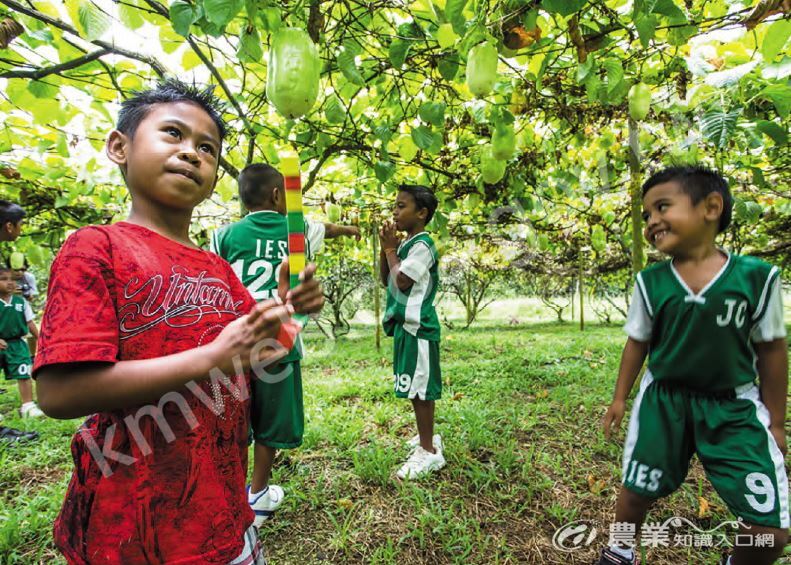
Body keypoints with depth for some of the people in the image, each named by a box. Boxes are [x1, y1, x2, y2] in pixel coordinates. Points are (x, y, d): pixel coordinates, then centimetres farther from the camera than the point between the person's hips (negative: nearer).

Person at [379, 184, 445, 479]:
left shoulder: (422, 245, -14)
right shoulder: (405, 244, 14)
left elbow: (402, 281, -20)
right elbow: (385, 280, 15)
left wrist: (390, 249, -8)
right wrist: (385, 248, 4)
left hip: (417, 325, -10)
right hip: (406, 324, 10)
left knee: (420, 388, -2)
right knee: (416, 387, 18)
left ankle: (429, 450, 9)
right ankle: (426, 437, 33)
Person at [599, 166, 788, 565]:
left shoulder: (757, 276, -12)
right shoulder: (650, 282, -9)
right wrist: (620, 398, 7)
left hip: (734, 406, 0)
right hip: (663, 401, 1)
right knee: (634, 492, 11)